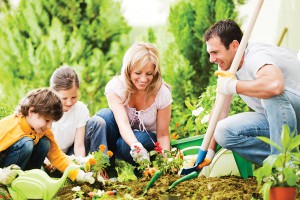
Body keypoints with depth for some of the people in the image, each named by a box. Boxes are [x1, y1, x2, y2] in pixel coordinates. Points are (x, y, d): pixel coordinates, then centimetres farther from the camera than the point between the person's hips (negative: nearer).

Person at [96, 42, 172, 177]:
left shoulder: (162, 93, -18)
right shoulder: (115, 87, -22)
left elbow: (163, 135, -14)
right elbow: (122, 123, -37)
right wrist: (136, 146, -58)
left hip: (147, 141, -1)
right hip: (121, 135, 1)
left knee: (141, 138, -37)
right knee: (105, 115, -30)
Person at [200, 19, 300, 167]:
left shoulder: (257, 56, -27)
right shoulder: (226, 65, 1)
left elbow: (274, 85, -50)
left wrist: (233, 85, -34)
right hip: (273, 120, 8)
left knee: (273, 93, -38)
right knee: (223, 132, -10)